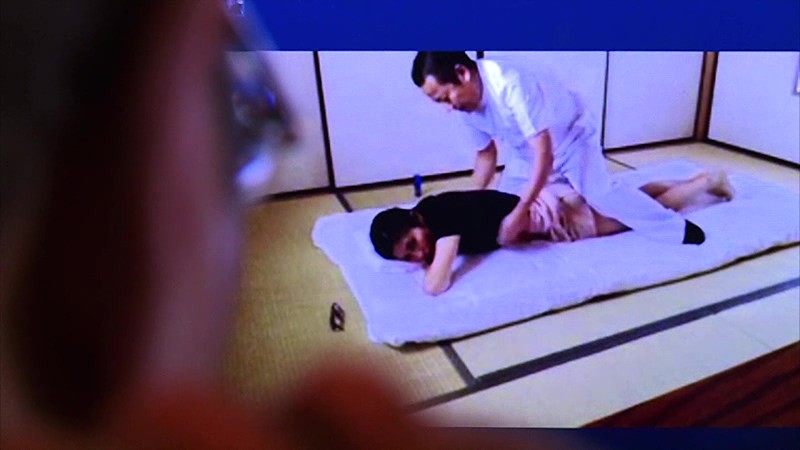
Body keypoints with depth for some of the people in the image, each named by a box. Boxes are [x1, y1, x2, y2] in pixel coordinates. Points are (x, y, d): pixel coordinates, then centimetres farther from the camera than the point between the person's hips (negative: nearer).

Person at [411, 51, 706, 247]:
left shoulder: (509, 85, -40)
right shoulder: (465, 103, -15)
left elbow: (544, 153, -40)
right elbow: (486, 155, 0)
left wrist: (519, 214, -41)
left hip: (571, 138, -7)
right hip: (528, 152, 7)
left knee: (601, 196, -19)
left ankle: (678, 228, 1)